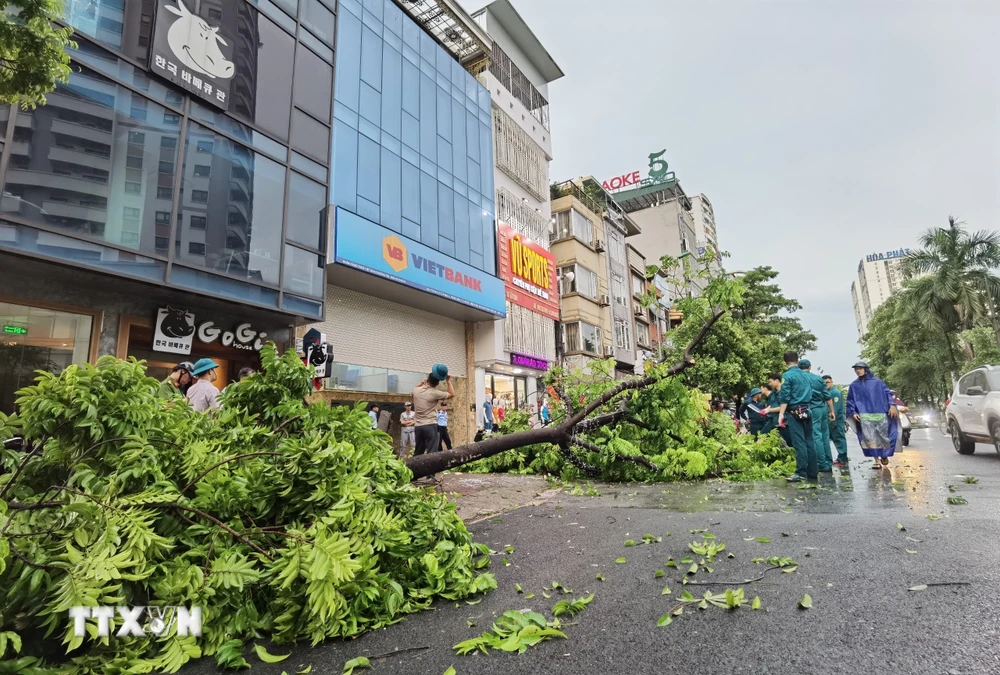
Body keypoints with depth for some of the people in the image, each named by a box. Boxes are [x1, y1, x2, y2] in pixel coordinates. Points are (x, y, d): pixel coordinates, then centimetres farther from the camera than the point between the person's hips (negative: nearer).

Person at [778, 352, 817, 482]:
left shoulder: (787, 376, -8)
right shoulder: (805, 375, 13)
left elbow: (785, 397, -13)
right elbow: (810, 393, 18)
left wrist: (781, 414, -12)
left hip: (795, 412, -7)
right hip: (807, 411, 7)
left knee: (799, 443, -6)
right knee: (809, 442, 10)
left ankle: (801, 472, -6)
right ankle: (813, 472, 14)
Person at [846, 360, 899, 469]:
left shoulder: (877, 381, 8)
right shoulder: (854, 385, 9)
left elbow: (887, 393, 7)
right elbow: (850, 401, 11)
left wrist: (892, 405, -7)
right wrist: (853, 413, 0)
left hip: (880, 414, 0)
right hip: (865, 416, 0)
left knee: (883, 435, 4)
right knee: (870, 438, -9)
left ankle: (884, 455, 30)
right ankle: (877, 460, -6)